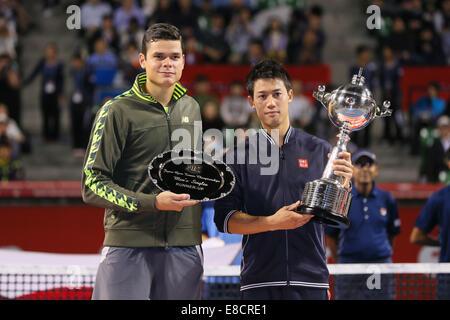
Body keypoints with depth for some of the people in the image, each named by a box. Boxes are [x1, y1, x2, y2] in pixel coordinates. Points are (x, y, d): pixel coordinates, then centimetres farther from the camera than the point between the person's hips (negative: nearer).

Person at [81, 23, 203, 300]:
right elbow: (92, 185, -7)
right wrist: (152, 202, -16)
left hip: (185, 246, 5)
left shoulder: (191, 108, 14)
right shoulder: (118, 111, -4)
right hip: (128, 244, -5)